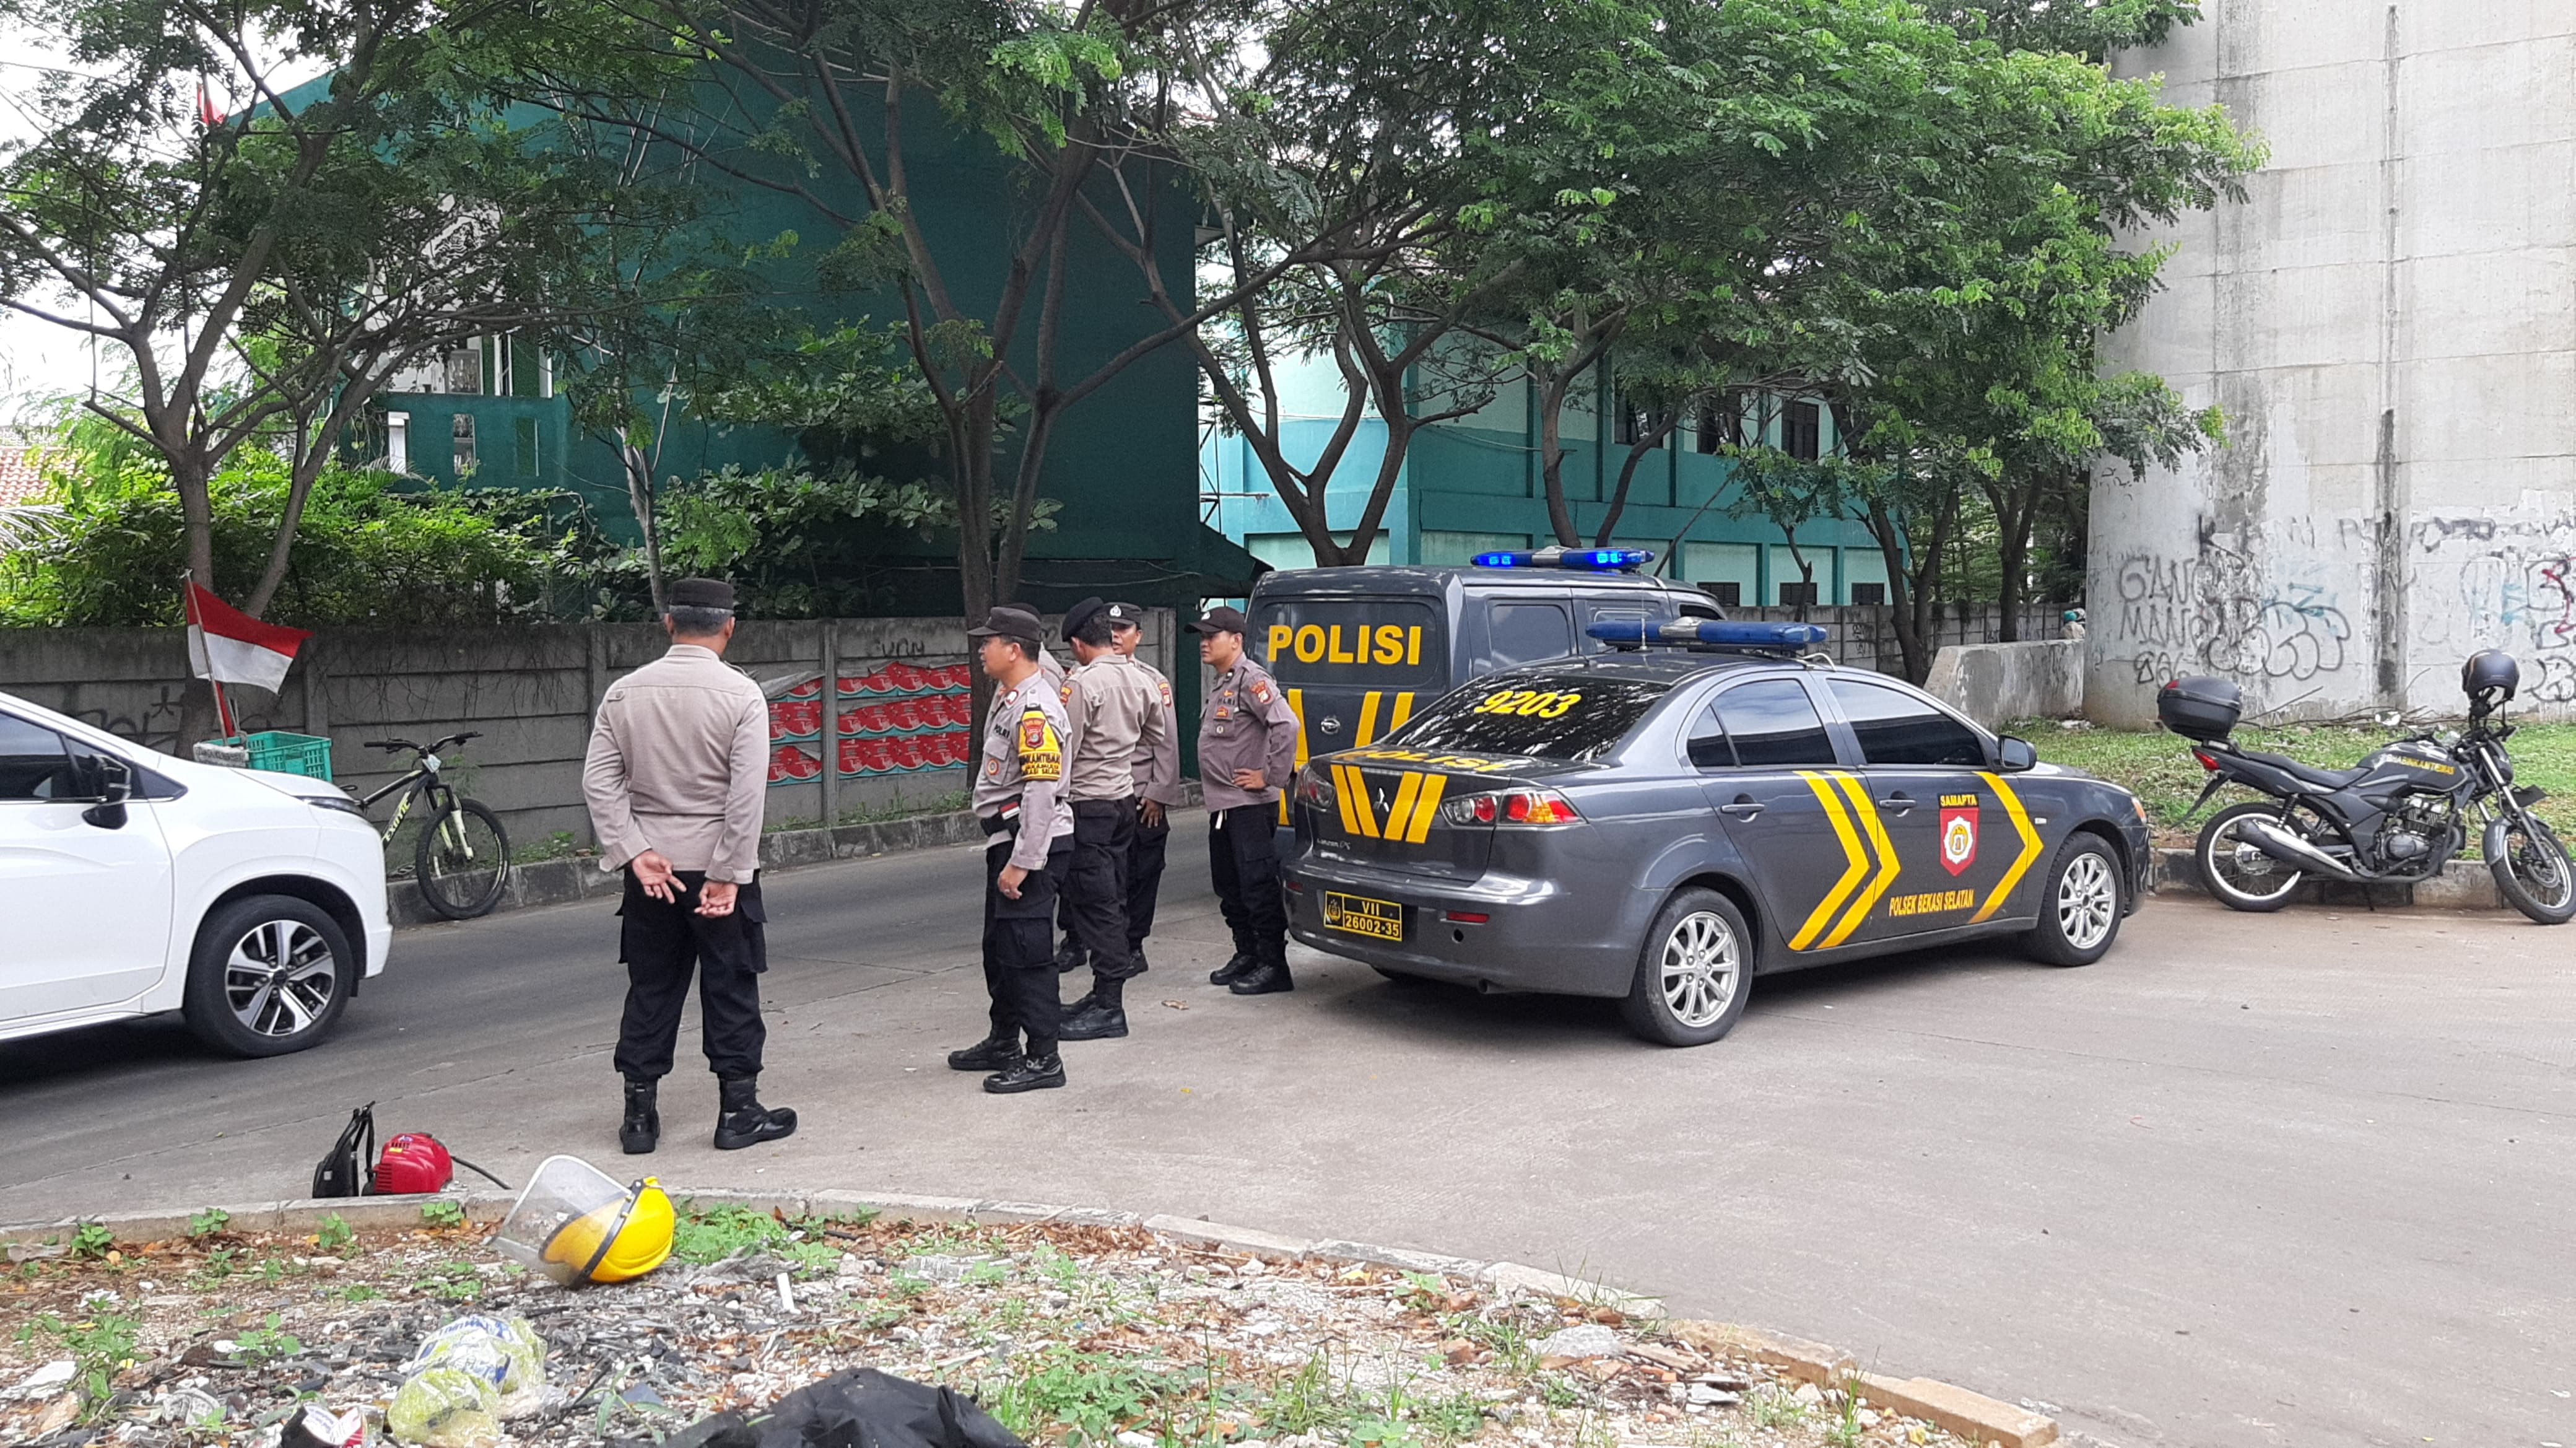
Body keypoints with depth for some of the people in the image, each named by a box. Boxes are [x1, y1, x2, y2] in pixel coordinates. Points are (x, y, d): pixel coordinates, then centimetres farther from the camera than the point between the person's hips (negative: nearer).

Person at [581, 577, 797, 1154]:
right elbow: (747, 793, -16)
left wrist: (636, 854, -5)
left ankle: (640, 1114, 17)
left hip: (651, 866, 4)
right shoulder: (741, 695, -10)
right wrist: (729, 875, -12)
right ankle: (739, 1112, 12)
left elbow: (599, 780, -3)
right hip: (717, 863, -4)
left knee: (650, 991, 12)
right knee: (730, 991, 6)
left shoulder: (625, 692, 2)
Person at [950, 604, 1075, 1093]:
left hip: (1033, 845, -11)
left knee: (1025, 951, -7)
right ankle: (1004, 1042, 33)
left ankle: (1042, 1059, 1)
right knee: (998, 946, 19)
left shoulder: (1036, 710, -20)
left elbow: (1042, 792, -24)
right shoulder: (1008, 697, 13)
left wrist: (1022, 863, -24)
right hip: (1006, 840, 11)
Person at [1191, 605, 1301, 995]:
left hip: (1250, 805, -10)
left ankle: (1273, 965, -2)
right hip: (1222, 805, 10)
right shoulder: (1219, 685, 18)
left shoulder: (1252, 679, -13)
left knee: (1258, 885, -7)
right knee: (1229, 886, 15)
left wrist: (1271, 778, -21)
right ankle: (1247, 955, 26)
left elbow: (1286, 725, -25)